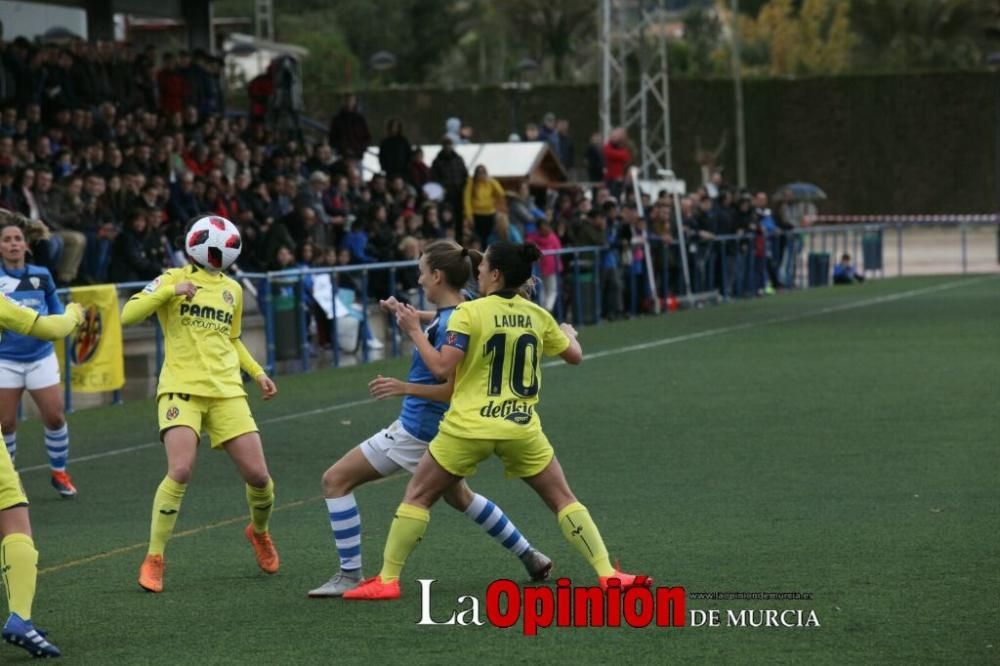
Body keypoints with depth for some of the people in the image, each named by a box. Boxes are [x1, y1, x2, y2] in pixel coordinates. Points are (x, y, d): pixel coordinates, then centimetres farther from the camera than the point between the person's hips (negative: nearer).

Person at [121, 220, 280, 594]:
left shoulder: (232, 289, 15)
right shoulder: (173, 280, 0)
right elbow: (128, 316, -11)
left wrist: (257, 373, 17)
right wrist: (170, 291, -20)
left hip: (226, 391, 5)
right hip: (181, 389, -5)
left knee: (258, 475, -1)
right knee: (180, 471, -23)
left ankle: (259, 532, 33)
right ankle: (153, 560, -9)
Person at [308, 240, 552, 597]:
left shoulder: (449, 325, -25)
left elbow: (454, 389, -27)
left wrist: (405, 388, -34)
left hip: (418, 428, -10)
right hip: (441, 427, 10)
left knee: (336, 479, -4)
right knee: (458, 497, 33)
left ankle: (350, 575, -4)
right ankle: (530, 557, 37)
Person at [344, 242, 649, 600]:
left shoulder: (469, 313, -9)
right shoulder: (538, 316, 5)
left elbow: (441, 367, -15)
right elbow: (574, 355, 20)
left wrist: (414, 331, -3)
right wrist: (569, 333, 42)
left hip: (469, 426, -3)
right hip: (521, 428, 3)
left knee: (417, 496, 10)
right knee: (563, 500, 12)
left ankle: (387, 580, 8)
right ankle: (607, 573, 3)